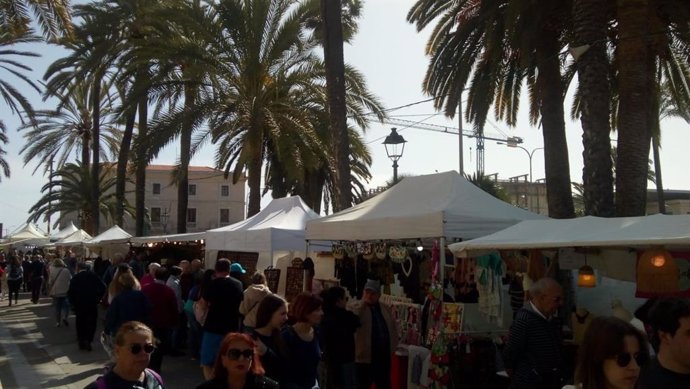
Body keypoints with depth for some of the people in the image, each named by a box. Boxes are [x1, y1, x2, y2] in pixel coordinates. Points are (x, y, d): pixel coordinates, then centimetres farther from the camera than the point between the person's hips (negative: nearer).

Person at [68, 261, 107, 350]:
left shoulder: (75, 277, -2)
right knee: (91, 323, 8)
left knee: (80, 323, 13)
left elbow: (70, 292, -9)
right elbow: (102, 287, -7)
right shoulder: (93, 275, 0)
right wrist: (98, 298, 1)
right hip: (92, 303, 0)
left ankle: (81, 342, 17)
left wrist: (73, 303, 1)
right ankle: (88, 340, -4)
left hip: (79, 304, 0)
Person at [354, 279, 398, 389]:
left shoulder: (385, 309, 11)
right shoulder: (359, 309, -5)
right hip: (365, 356, -5)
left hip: (384, 356, 5)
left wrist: (392, 347, 9)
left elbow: (393, 328, 18)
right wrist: (363, 302, -22)